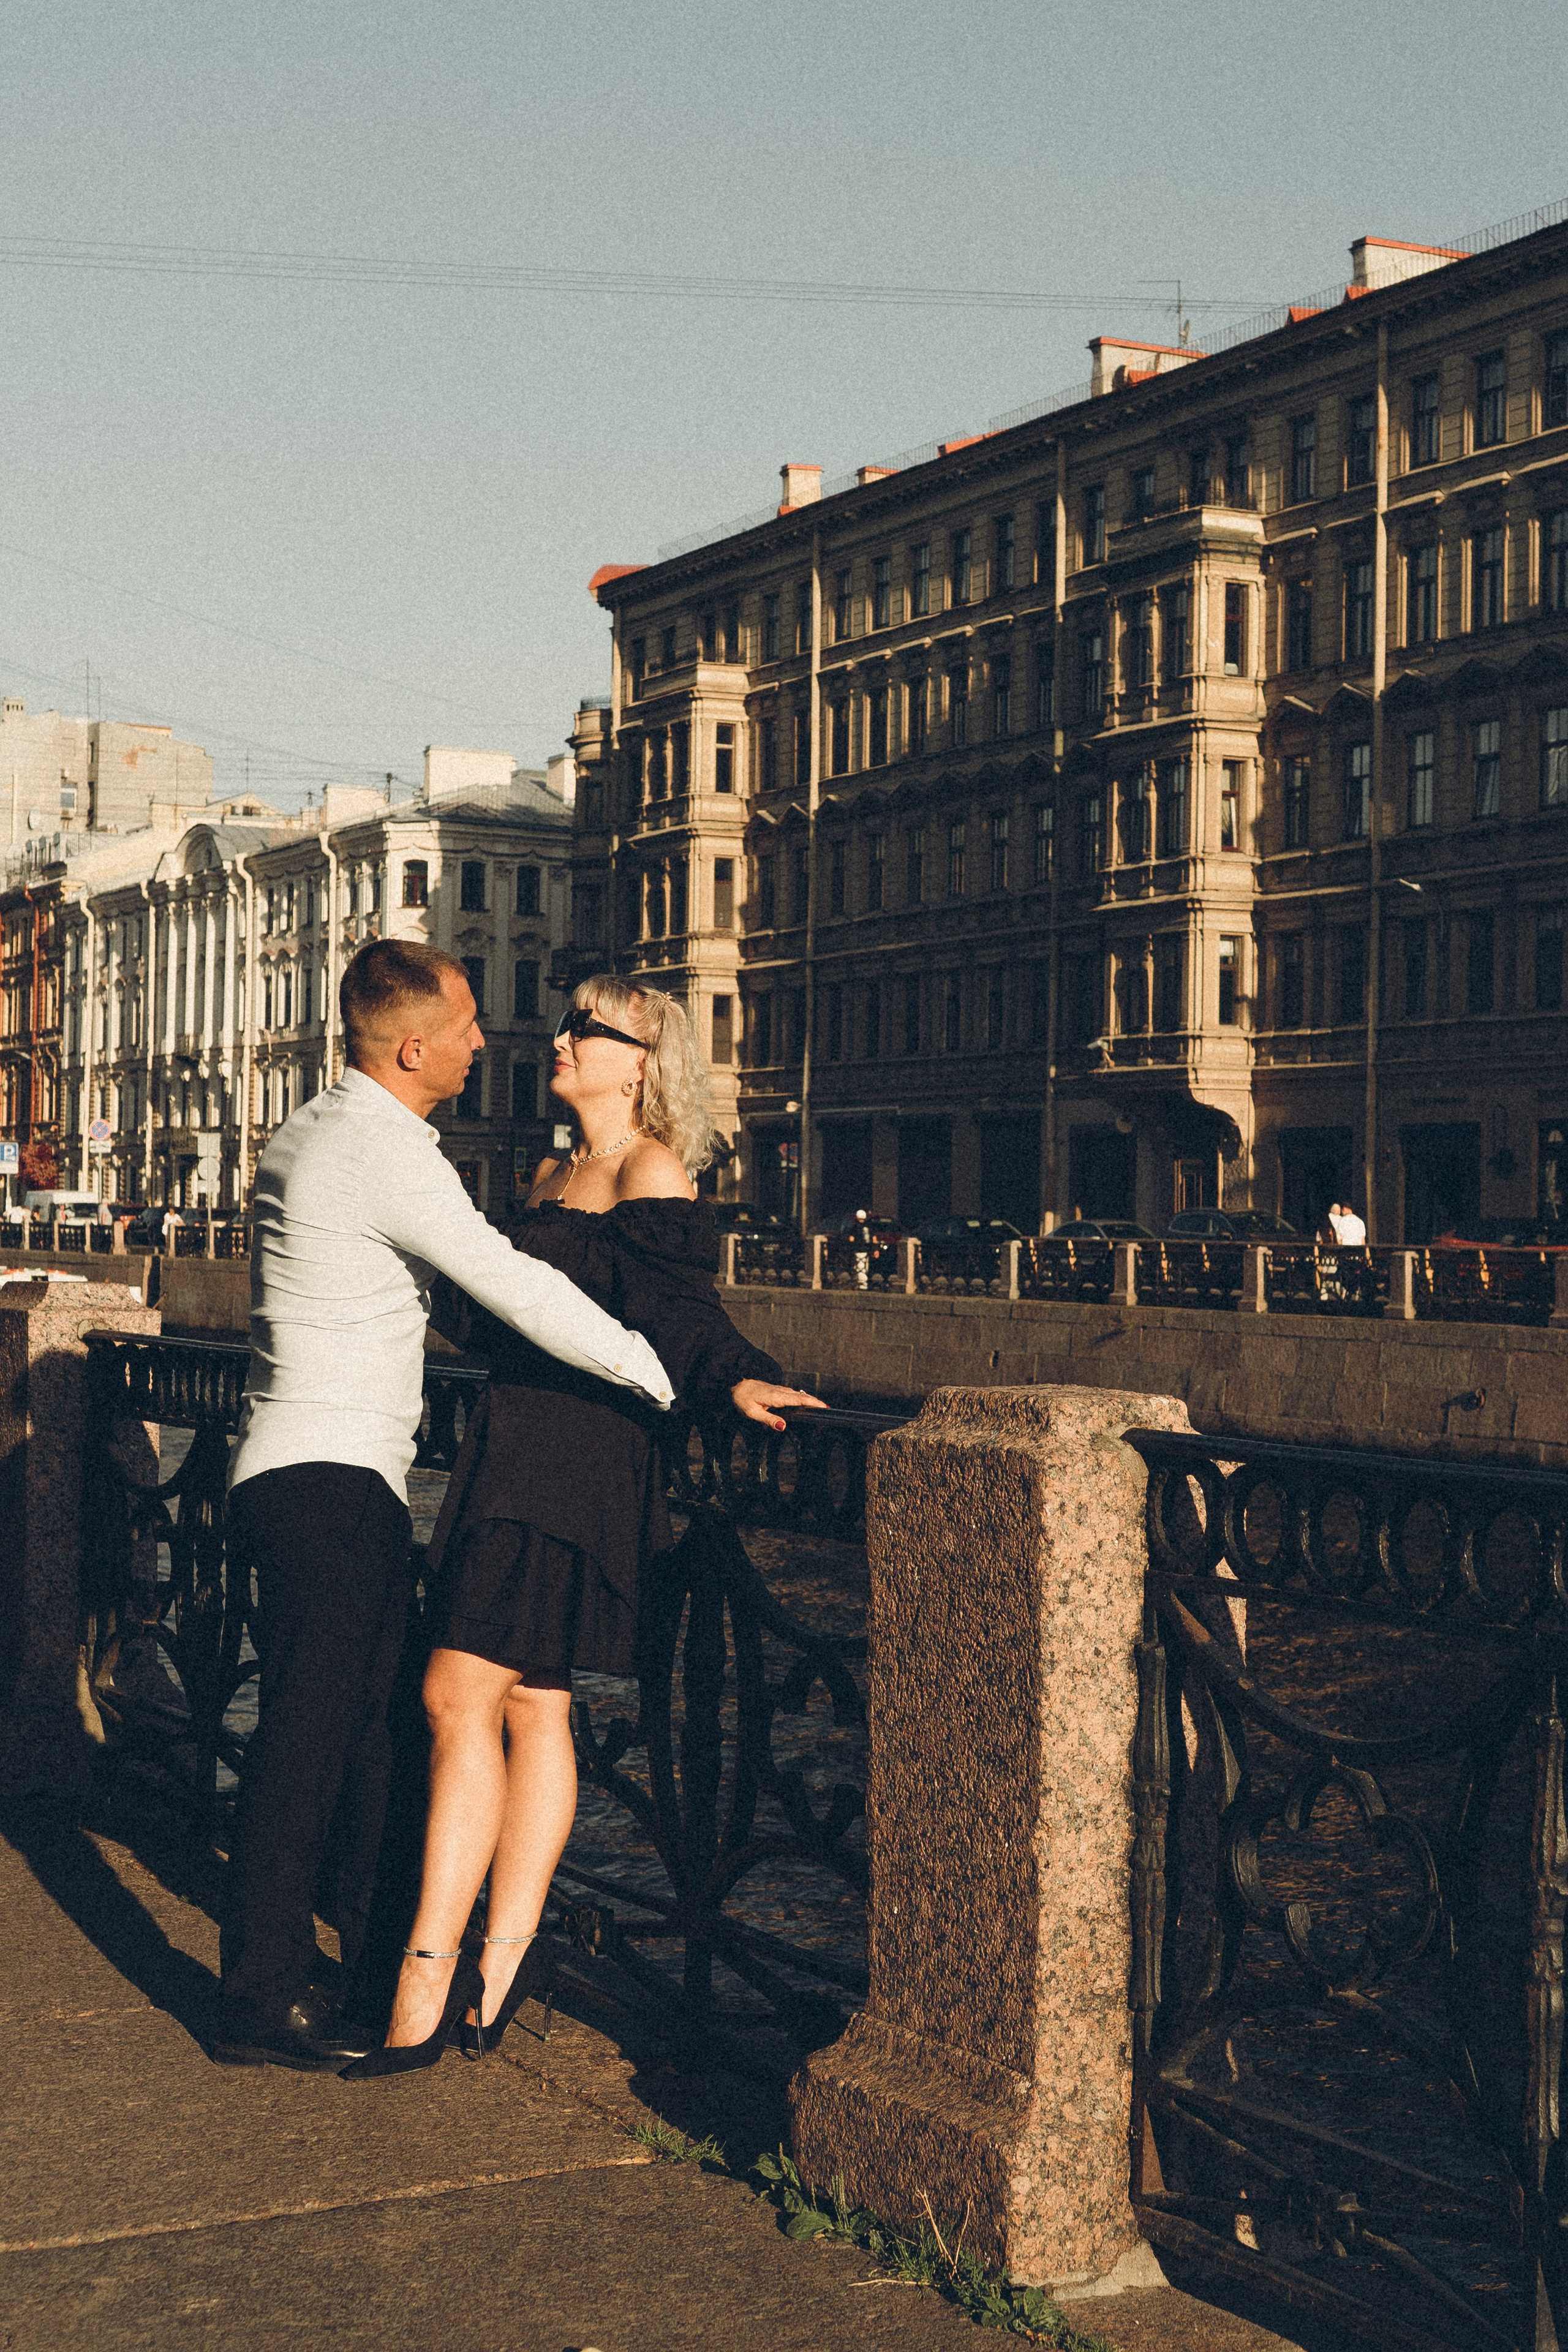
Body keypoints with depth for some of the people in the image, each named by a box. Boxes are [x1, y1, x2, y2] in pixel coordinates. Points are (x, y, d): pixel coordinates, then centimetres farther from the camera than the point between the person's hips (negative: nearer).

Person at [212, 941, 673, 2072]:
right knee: (309, 1735, -8)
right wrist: (672, 1378, -21)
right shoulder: (383, 1150, -17)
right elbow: (516, 1287, -23)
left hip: (351, 1481, 11)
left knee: (374, 1720, 16)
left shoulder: (321, 1130, 16)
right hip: (330, 1480, -11)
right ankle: (263, 2001, -4)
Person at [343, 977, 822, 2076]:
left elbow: (675, 1311, -19)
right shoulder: (554, 1178, 20)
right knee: (532, 1705, 9)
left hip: (582, 1456, -9)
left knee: (462, 1692, -12)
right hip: (518, 1446, 9)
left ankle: (429, 1974, -8)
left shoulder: (654, 1173, -7)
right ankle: (505, 1953, 13)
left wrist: (735, 1376, -35)